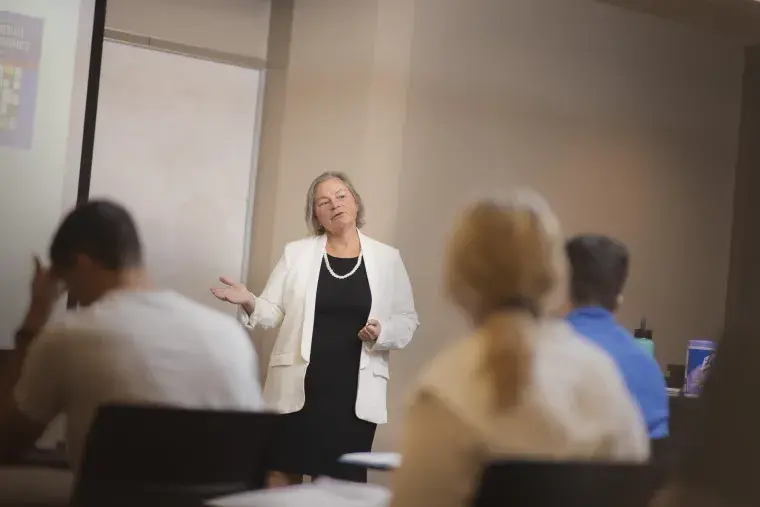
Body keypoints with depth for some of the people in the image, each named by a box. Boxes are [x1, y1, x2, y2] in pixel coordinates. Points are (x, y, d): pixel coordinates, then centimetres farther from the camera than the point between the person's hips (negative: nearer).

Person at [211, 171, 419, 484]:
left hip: (355, 392, 0)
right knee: (284, 479, 5)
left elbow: (407, 321, 7)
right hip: (297, 387, 1)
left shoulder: (387, 258, 6)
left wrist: (382, 332, -13)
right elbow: (272, 313, 4)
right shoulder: (296, 253, 6)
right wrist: (249, 303, -16)